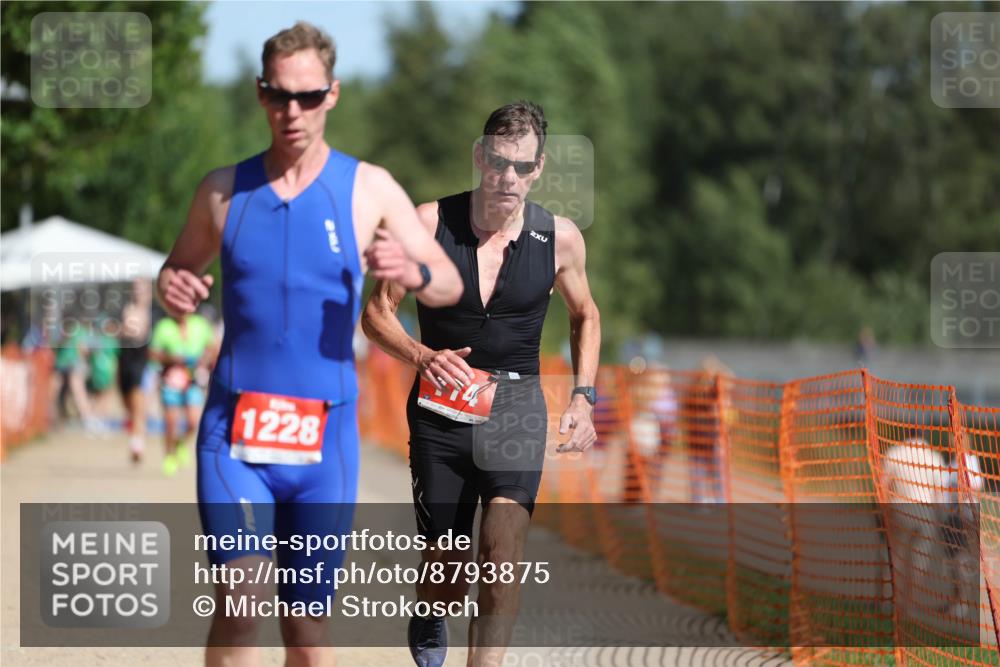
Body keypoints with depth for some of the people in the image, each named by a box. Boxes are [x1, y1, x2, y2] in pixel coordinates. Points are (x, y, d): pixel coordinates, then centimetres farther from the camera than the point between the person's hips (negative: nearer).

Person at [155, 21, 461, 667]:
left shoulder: (368, 188, 1)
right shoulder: (224, 190, 5)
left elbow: (451, 285, 2)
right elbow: (180, 269, 20)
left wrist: (413, 272, -22)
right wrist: (171, 288, -5)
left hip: (324, 431, 0)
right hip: (234, 425, 0)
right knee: (240, 595, -18)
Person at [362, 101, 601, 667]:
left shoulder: (560, 237, -4)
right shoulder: (428, 223, -9)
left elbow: (585, 315, 15)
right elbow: (378, 312, -2)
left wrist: (583, 396, 3)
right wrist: (423, 356, -22)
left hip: (516, 411, 0)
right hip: (441, 412, 0)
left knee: (504, 550, -20)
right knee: (446, 569, 8)